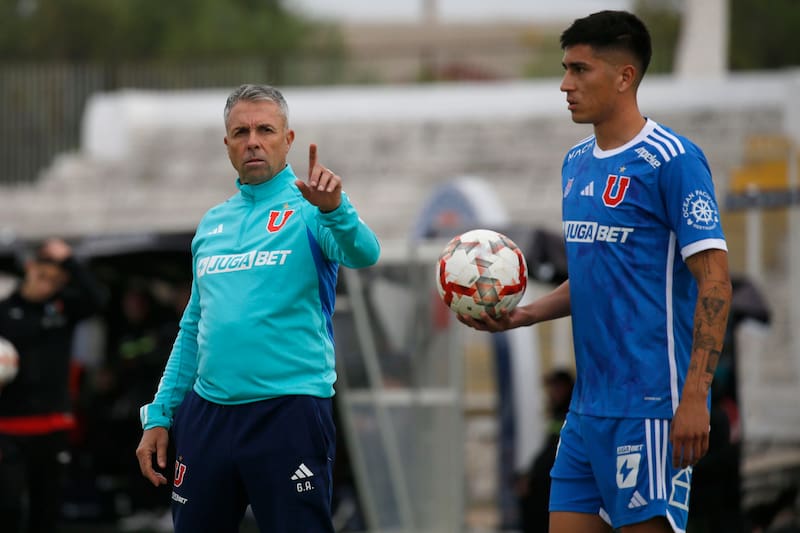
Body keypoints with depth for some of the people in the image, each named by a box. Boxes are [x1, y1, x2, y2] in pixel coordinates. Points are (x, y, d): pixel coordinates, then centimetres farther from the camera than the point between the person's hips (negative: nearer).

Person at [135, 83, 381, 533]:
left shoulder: (308, 209, -2)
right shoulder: (212, 223, 15)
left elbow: (364, 255, -23)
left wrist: (334, 208, -43)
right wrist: (159, 416, 15)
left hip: (289, 411, -6)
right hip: (206, 412, 6)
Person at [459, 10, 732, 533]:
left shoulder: (671, 159, -10)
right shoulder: (576, 163, 15)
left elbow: (714, 282, -14)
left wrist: (694, 398, -21)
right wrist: (525, 315, 9)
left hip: (647, 408, -8)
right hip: (588, 407, 8)